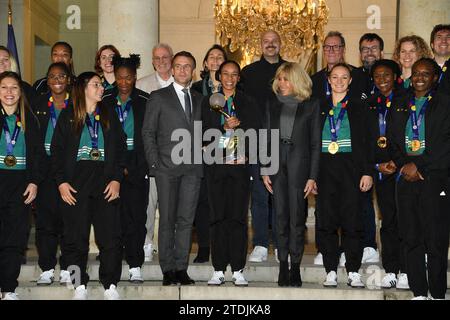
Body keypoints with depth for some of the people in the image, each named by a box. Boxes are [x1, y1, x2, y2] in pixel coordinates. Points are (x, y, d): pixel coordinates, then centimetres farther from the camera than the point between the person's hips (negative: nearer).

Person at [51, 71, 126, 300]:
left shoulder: (109, 117, 14)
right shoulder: (67, 117, 8)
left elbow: (120, 150, 10)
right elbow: (56, 151, 5)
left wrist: (116, 179, -3)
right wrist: (61, 182, -6)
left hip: (106, 183, 1)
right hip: (75, 185, -1)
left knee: (110, 237, -5)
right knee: (76, 237, -1)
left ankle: (110, 286, 3)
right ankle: (80, 287, 8)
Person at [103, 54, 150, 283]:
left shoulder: (145, 102, 4)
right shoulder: (105, 101, 9)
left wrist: (132, 168, -4)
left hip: (136, 165, -1)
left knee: (136, 215, -6)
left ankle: (135, 266, -4)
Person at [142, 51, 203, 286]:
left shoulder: (199, 99, 17)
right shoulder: (158, 97, 6)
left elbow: (202, 132, 18)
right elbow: (148, 132, 2)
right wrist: (154, 162, -6)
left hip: (192, 168, 3)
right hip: (167, 167, -3)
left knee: (186, 220, 2)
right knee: (167, 220, -2)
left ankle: (181, 268, 7)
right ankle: (168, 270, 3)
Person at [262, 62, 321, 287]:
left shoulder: (311, 105, 4)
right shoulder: (272, 105, 13)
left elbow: (315, 143, 2)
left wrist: (313, 176, -5)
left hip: (299, 163, -3)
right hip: (276, 162, 3)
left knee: (297, 217, -2)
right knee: (281, 216, 3)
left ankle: (295, 266, 5)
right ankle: (283, 265, 8)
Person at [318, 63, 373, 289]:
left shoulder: (358, 107, 8)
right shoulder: (320, 107, 12)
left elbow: (366, 141, 4)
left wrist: (367, 172, -5)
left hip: (351, 167, -2)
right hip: (325, 168, 2)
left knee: (352, 220, -3)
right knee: (326, 220, 0)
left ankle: (353, 272, 4)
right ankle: (331, 272, 7)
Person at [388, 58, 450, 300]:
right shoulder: (400, 107, 17)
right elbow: (393, 142, 14)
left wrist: (419, 165, -10)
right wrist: (404, 165, -4)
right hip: (406, 179, 4)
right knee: (411, 238, 3)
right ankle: (419, 292, 9)